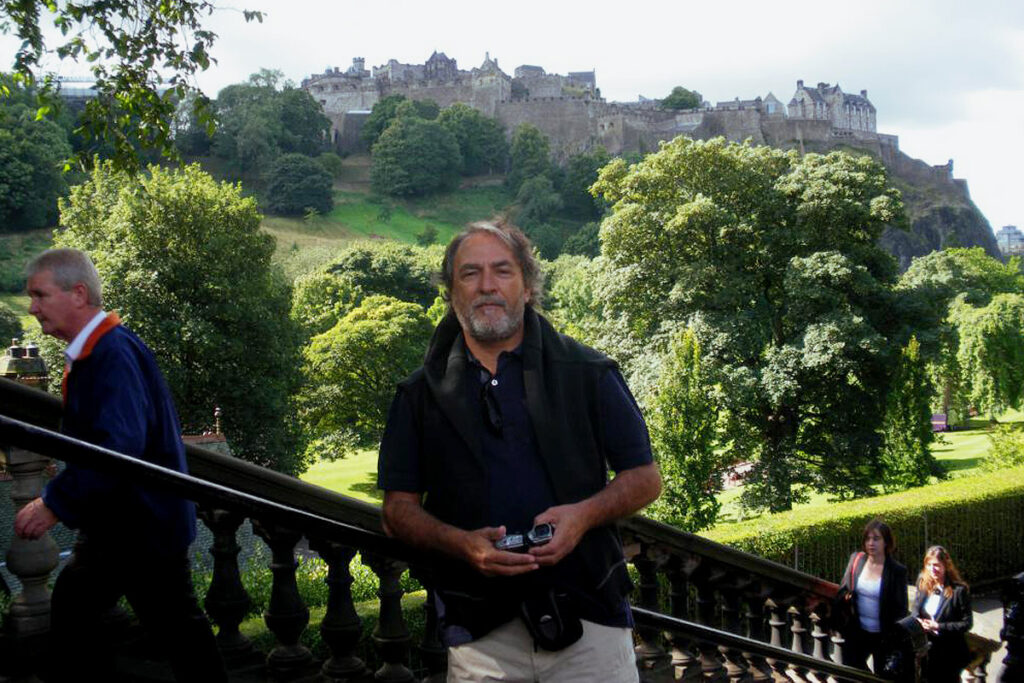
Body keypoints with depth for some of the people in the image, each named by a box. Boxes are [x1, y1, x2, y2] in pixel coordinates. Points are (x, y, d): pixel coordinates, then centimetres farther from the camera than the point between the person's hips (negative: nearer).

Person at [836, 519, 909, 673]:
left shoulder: (897, 571, -13)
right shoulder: (856, 560, -1)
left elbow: (900, 609, -9)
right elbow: (843, 591, 8)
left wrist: (894, 638, -15)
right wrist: (845, 598, -14)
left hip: (883, 637, -3)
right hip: (857, 632, 3)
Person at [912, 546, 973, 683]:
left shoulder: (959, 590, -16)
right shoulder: (922, 583, 0)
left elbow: (967, 623, -13)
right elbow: (915, 610, 10)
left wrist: (939, 627, -21)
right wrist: (918, 622, -12)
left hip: (949, 653, -4)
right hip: (925, 648, 5)